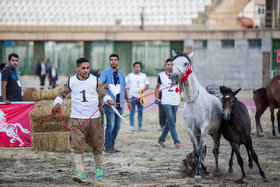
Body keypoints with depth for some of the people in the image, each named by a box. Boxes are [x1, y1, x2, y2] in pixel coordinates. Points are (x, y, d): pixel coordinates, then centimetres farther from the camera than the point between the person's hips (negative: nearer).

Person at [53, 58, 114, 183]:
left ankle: (98, 167, 36)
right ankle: (80, 173, -16)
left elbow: (103, 93, 9)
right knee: (77, 146, -13)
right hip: (76, 119, -1)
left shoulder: (95, 80, 4)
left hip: (93, 118, 1)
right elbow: (63, 94, 17)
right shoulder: (71, 81, 5)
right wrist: (57, 103, 0)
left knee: (97, 145, 10)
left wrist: (108, 99, -12)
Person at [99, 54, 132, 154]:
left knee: (117, 126, 7)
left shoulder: (121, 74, 17)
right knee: (110, 125, -10)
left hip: (119, 103, 6)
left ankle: (112, 146, 16)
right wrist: (104, 85, -34)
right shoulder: (105, 73, -1)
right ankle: (108, 147, -5)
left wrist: (128, 101, 27)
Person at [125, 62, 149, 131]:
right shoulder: (130, 75, 6)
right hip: (132, 96, -2)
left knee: (140, 112, 4)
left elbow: (147, 86, 11)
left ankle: (140, 126, 9)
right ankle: (132, 126, -2)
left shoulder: (143, 75, 11)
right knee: (132, 112, -6)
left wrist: (143, 89, -10)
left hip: (140, 96, 2)